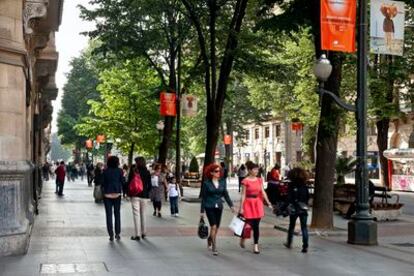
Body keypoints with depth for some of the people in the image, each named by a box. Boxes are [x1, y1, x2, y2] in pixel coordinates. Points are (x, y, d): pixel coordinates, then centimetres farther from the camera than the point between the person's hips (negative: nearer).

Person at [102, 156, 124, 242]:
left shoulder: (105, 171, -4)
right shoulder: (119, 171, -5)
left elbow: (103, 182, -1)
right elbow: (122, 182, -2)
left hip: (107, 194, 0)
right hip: (117, 194, 0)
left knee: (109, 215, 4)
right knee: (117, 214, 11)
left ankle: (111, 235, 2)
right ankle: (117, 233, 9)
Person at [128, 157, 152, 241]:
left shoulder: (133, 171, -8)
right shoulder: (147, 172, 2)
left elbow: (129, 183, -5)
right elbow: (149, 185, 5)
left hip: (135, 195, -3)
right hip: (144, 195, 3)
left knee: (136, 214, -3)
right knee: (143, 214, 16)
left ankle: (137, 235, -5)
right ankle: (143, 233, 23)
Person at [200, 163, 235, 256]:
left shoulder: (222, 182, 4)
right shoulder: (207, 183, -5)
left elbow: (226, 195, 7)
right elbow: (203, 197, -1)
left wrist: (231, 205, -4)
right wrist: (202, 211, -1)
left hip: (219, 206, 4)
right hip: (209, 207, -4)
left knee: (216, 228, 10)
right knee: (213, 227, -12)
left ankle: (210, 239, 40)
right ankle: (214, 247, -5)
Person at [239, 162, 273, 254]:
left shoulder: (259, 180, 7)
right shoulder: (245, 181, -8)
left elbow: (263, 192, 9)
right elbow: (243, 195, -7)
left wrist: (268, 203, 3)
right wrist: (241, 207, -9)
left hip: (258, 203, 4)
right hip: (248, 203, -4)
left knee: (256, 226, 4)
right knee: (250, 224, -3)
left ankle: (256, 246, 9)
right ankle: (243, 237, 27)